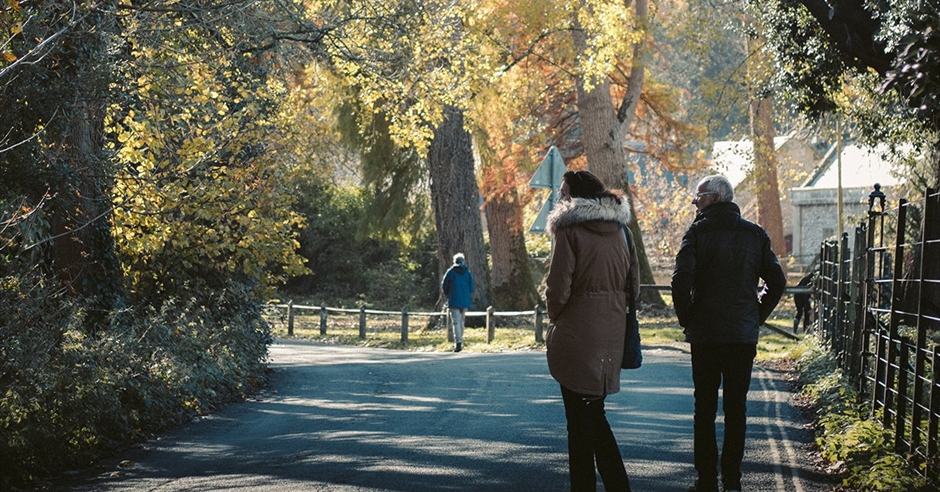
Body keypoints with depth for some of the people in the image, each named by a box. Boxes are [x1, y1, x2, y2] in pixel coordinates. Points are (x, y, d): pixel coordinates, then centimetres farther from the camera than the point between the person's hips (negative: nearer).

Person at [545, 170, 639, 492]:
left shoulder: (570, 230, -11)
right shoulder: (619, 230, 10)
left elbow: (558, 288, -14)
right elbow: (633, 284, 12)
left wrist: (555, 317, 4)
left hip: (577, 336, -7)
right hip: (611, 332, 7)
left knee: (584, 418, -1)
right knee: (591, 414, 16)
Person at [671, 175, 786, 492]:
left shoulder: (698, 231, -6)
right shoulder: (755, 234, 6)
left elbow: (681, 281, -15)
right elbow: (777, 282, 6)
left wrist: (687, 319, -3)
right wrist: (757, 316, 12)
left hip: (705, 335, -3)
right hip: (744, 336, 3)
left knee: (704, 410, 4)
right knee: (736, 410, 8)